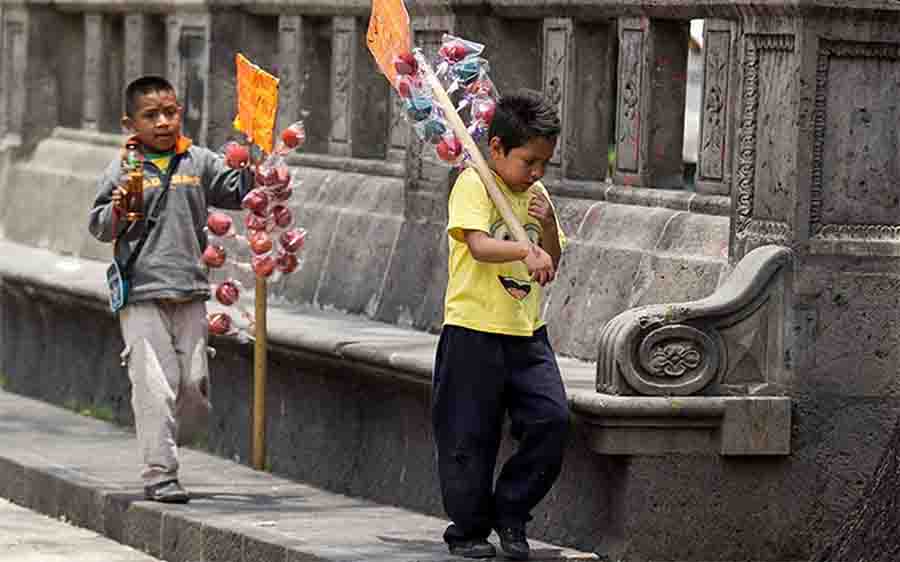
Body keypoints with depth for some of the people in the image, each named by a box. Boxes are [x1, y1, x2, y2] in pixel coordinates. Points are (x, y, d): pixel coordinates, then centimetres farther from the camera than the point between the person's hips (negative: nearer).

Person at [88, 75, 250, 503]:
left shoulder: (199, 163, 8)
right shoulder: (123, 171, -1)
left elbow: (237, 190, 13)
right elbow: (98, 227, 0)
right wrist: (117, 213, -20)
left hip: (190, 293, 4)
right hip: (142, 294, -4)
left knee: (195, 383, 5)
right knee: (155, 387, -7)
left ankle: (162, 447, 27)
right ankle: (159, 474, -2)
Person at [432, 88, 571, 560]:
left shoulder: (535, 195, 13)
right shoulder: (473, 185, -8)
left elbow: (550, 265, 16)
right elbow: (479, 245, -24)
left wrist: (548, 227, -2)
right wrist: (524, 250, -40)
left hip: (527, 332, 6)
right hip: (474, 331, -5)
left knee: (552, 419, -7)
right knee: (470, 436, 0)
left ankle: (511, 511, 9)